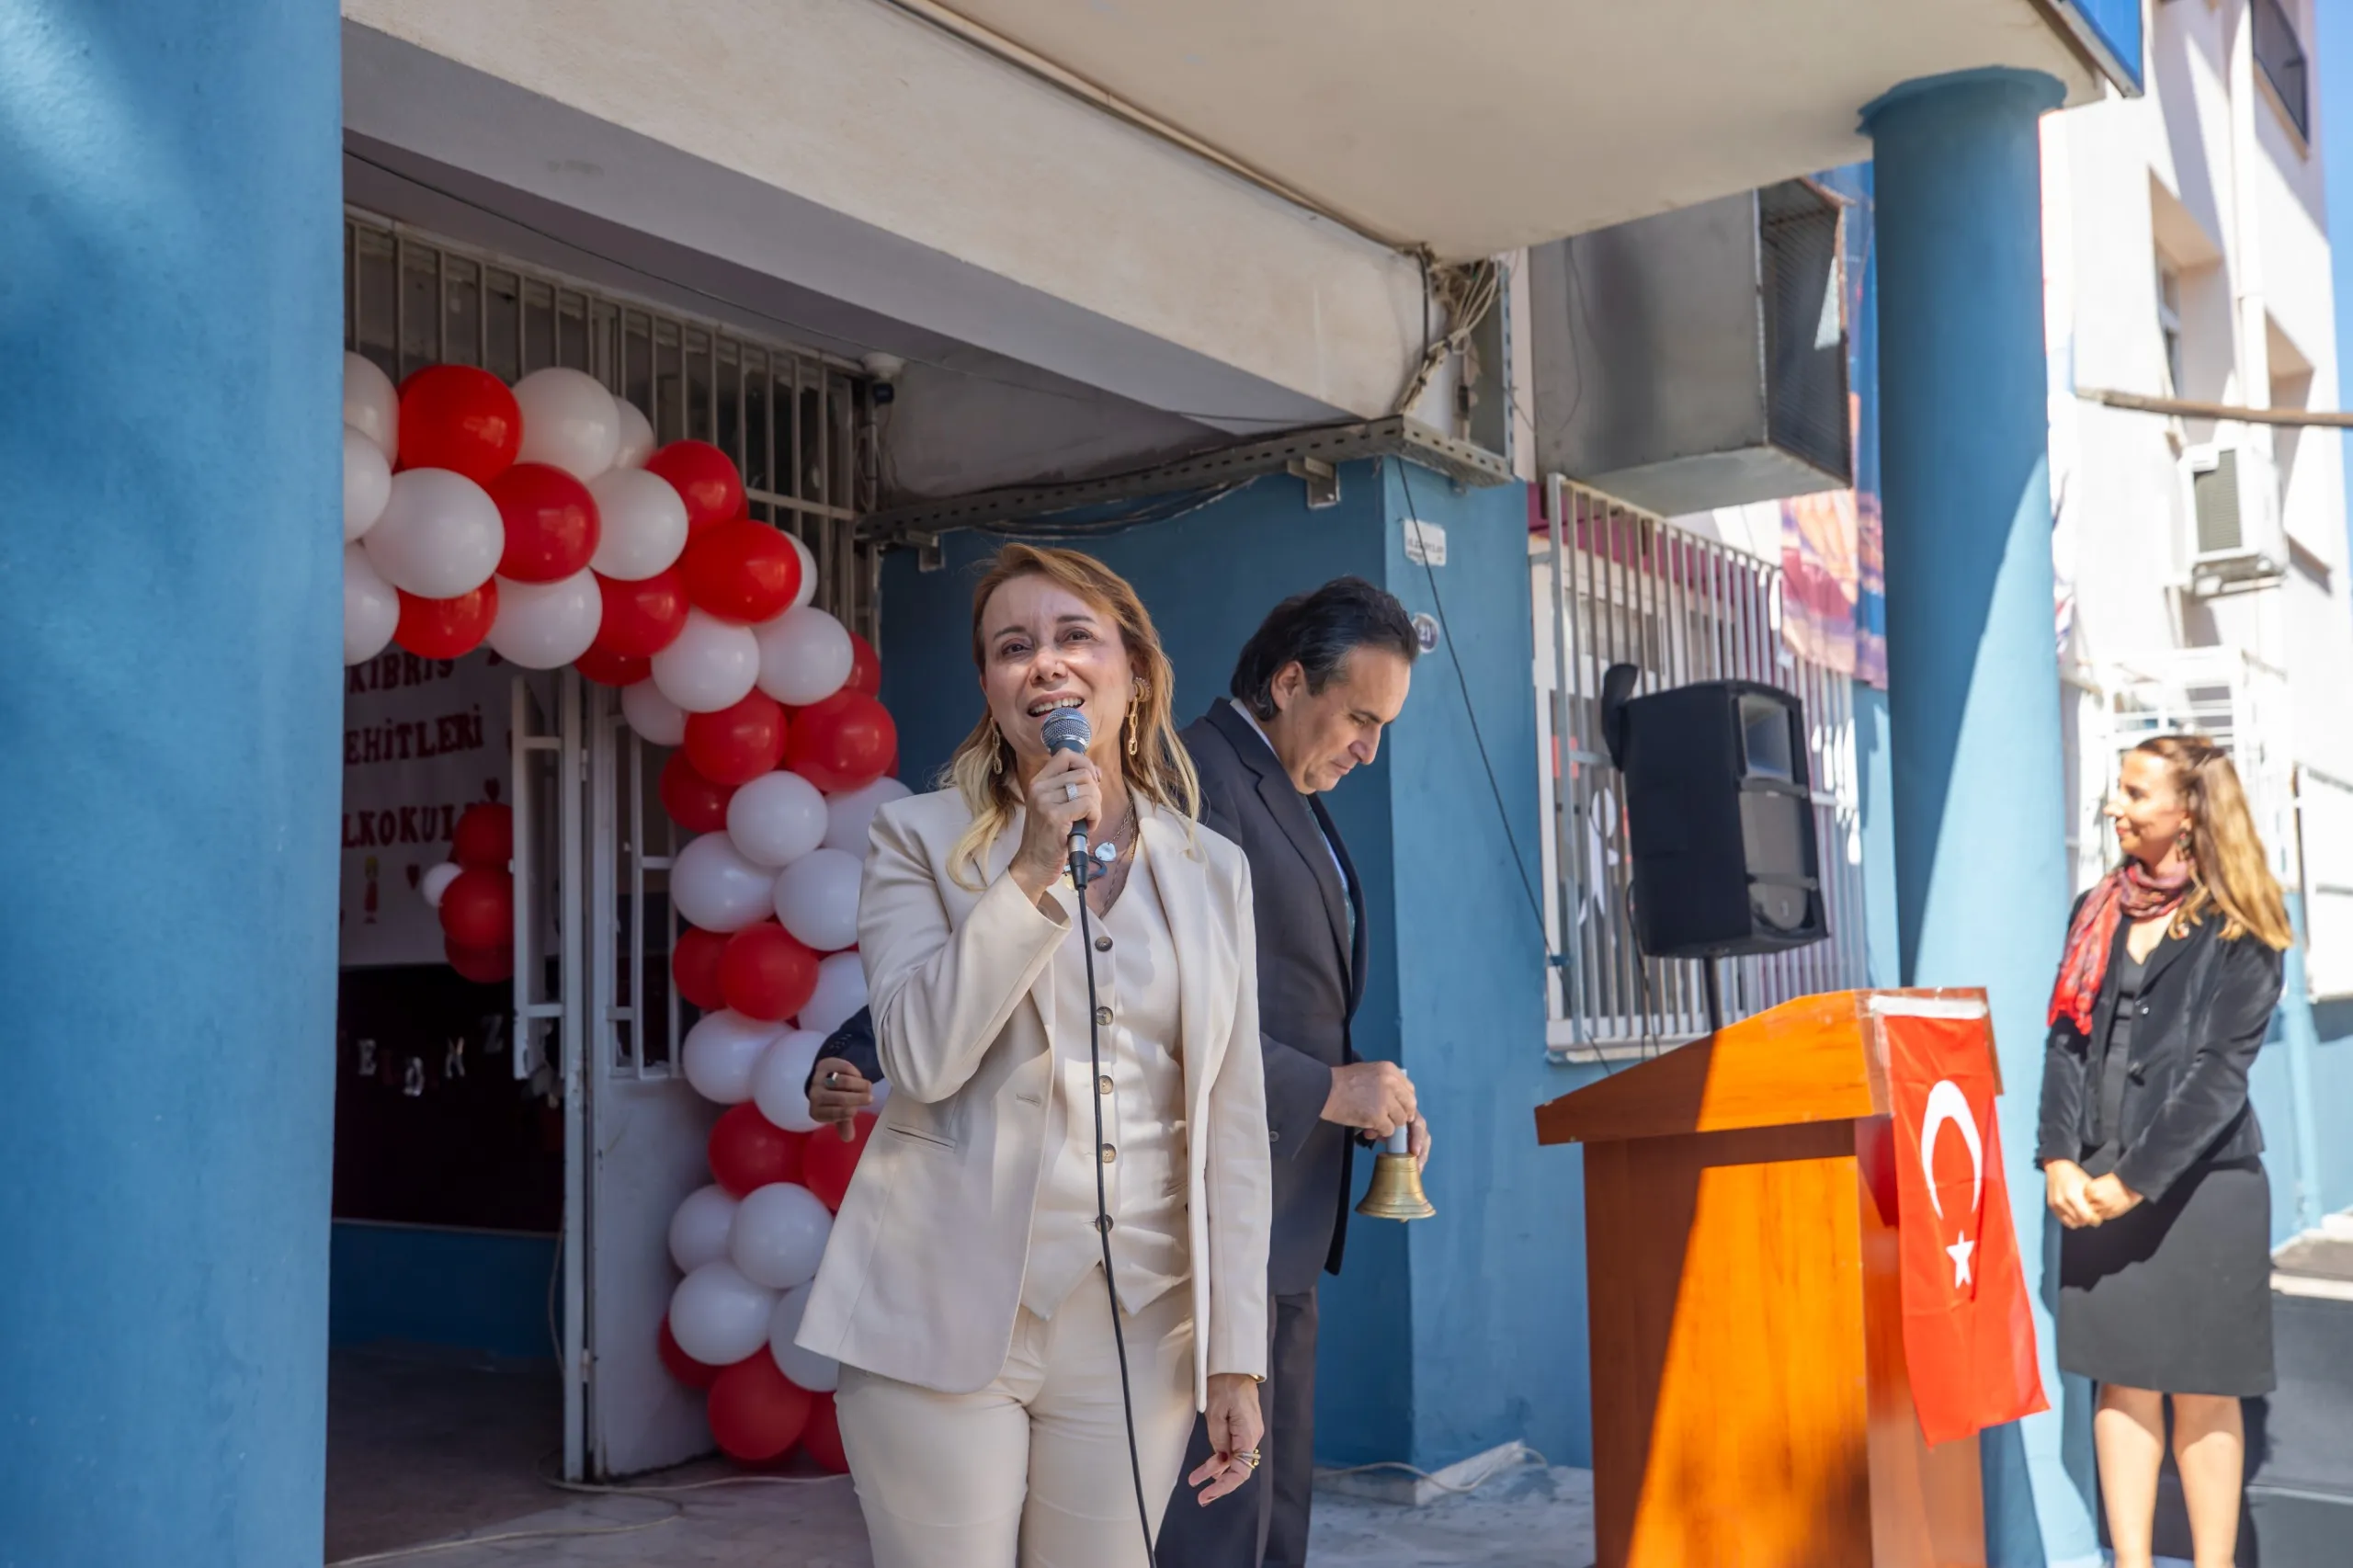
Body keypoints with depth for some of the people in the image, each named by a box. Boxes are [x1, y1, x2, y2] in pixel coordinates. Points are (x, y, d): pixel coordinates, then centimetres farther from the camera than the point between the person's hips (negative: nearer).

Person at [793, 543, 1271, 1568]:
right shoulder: (920, 839, 1)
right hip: (949, 1317, -2)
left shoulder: (1214, 871, 7)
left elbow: (1232, 1128, 6)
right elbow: (922, 1057, -12)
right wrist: (1034, 872, -17)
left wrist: (1236, 1355, 4)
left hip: (1134, 1327, 3)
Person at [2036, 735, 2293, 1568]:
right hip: (2098, 1186, 4)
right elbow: (2065, 1042, 7)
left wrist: (2136, 1178, -16)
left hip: (2201, 1186, -4)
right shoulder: (2096, 912, 12)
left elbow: (2218, 1070, -10)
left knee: (2201, 1392, 4)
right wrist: (2060, 1159, -5)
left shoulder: (2238, 932, -2)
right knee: (2122, 1382, 6)